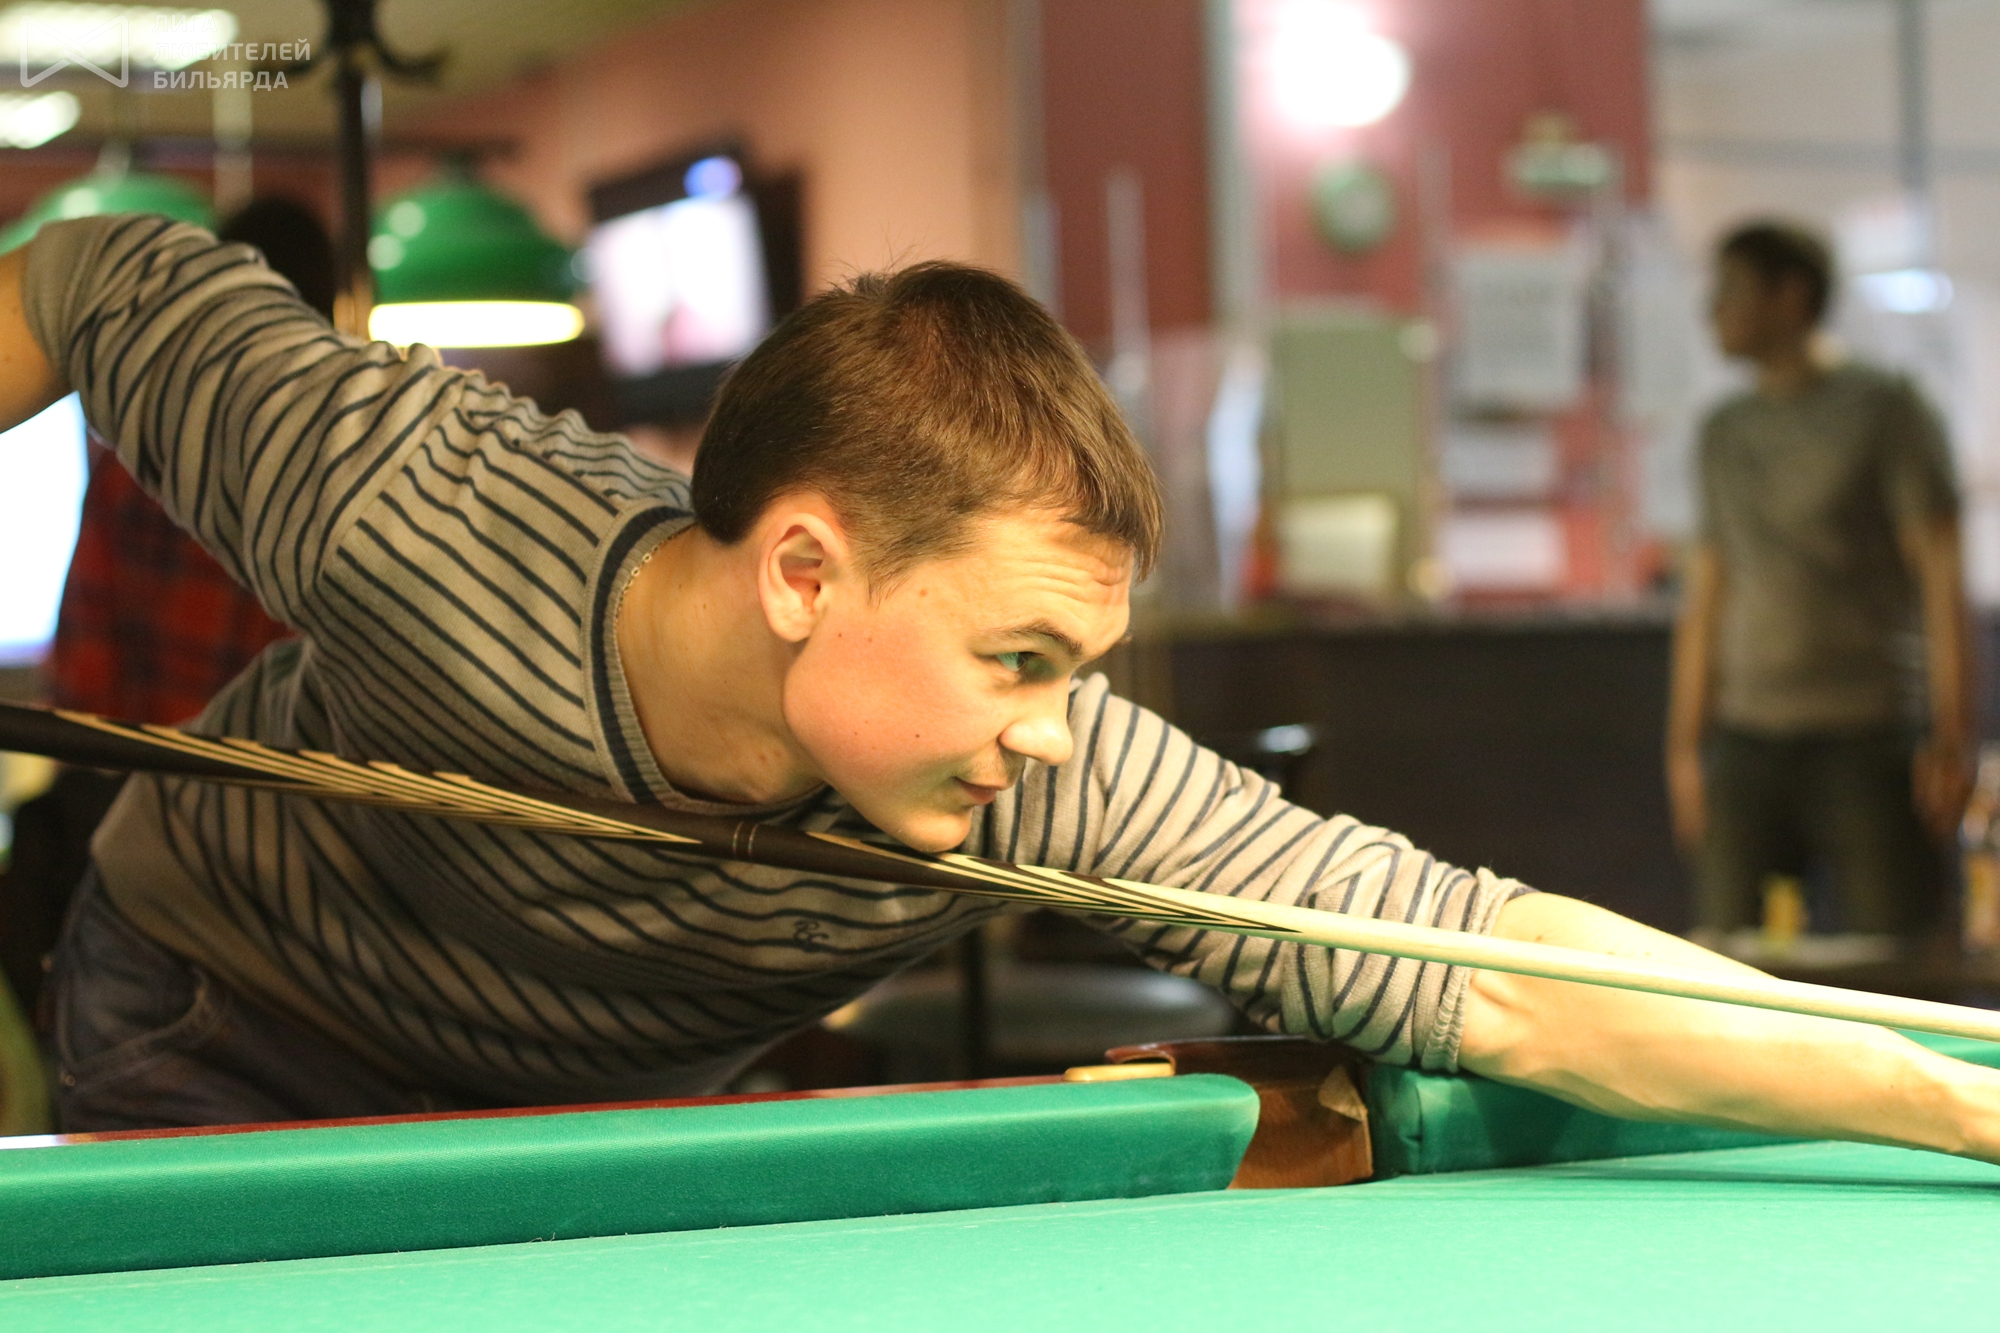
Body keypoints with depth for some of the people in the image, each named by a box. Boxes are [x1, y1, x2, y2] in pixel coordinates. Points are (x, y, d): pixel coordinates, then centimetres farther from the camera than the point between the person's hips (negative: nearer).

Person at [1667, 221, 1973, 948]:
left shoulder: (1884, 409, 1)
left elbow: (1942, 580, -3)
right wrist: (1684, 745, 14)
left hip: (1866, 733, -5)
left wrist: (1951, 737, -10)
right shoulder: (1725, 432, 16)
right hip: (1745, 738, 5)